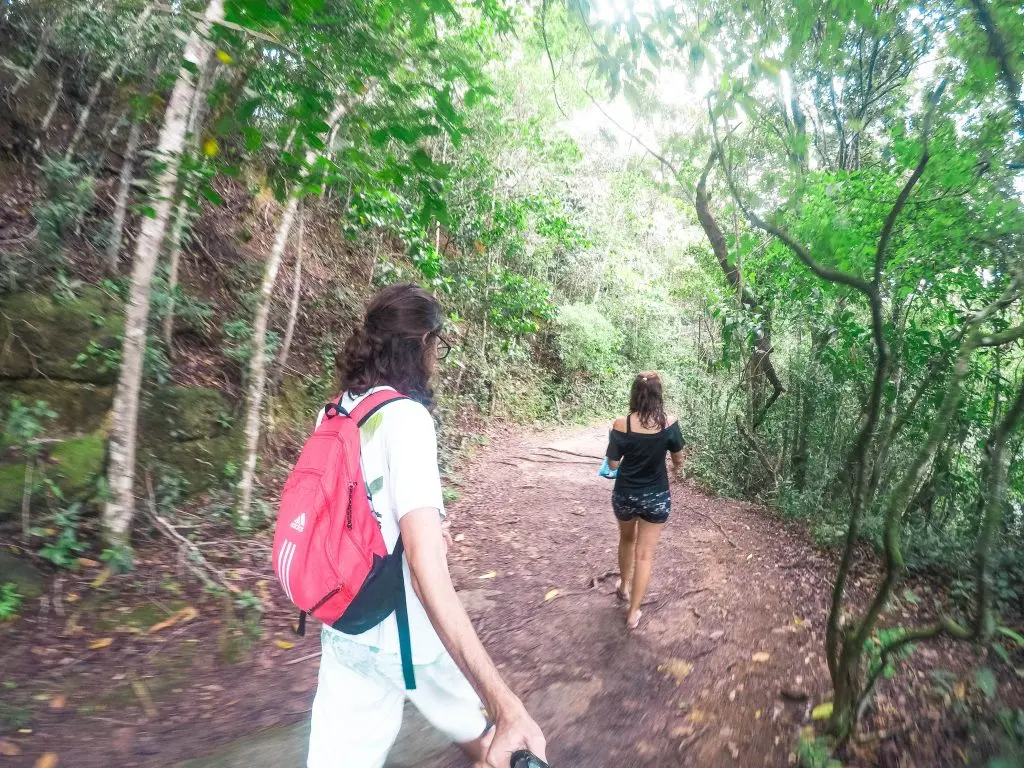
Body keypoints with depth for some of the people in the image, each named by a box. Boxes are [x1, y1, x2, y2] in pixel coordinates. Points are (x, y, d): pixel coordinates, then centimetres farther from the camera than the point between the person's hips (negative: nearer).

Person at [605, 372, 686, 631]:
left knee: (627, 539, 28)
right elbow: (679, 460, -1)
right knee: (645, 553, 10)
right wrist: (675, 467, 21)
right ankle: (633, 613, 18)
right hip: (656, 496, -1)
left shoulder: (621, 424, -16)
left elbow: (613, 464, -8)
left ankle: (624, 586, 48)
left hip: (624, 494, 1)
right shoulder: (669, 423, -14)